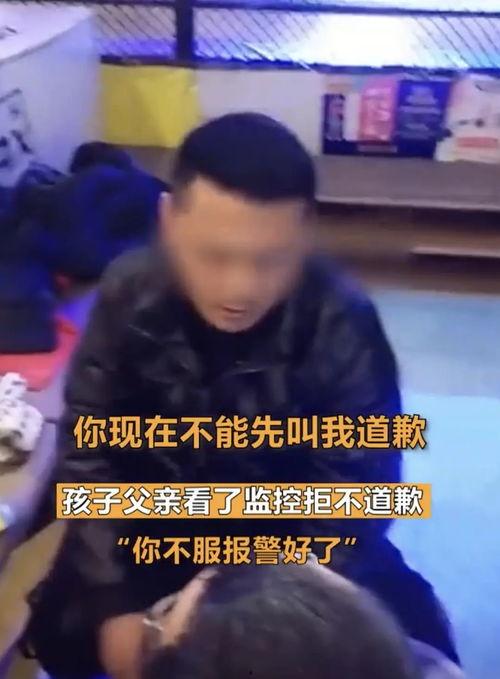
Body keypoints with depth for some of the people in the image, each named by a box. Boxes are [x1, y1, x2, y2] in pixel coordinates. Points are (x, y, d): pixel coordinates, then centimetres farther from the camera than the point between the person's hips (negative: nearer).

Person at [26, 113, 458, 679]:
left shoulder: (343, 326, -27)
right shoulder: (128, 295, -21)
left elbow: (354, 494, -20)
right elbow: (89, 449, -14)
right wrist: (114, 607, -22)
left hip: (292, 529, -1)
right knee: (63, 631, -13)